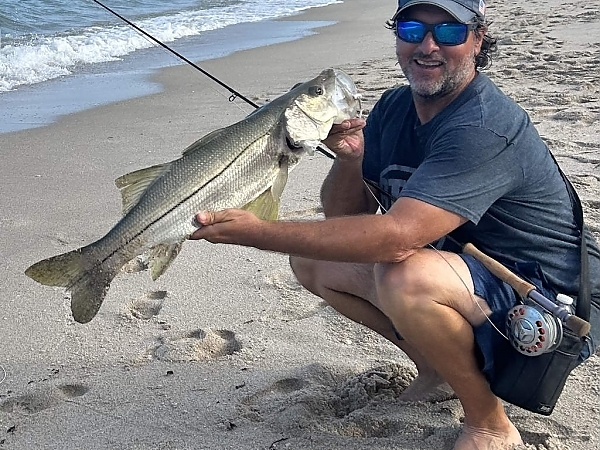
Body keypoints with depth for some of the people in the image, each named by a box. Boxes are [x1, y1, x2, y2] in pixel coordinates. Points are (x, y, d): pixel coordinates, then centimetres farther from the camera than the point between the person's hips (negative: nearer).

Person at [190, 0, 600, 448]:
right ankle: (440, 370, 13)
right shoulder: (393, 107, 0)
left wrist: (257, 232, -37)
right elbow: (343, 217, 1)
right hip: (460, 266, 8)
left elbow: (397, 236, -38)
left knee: (407, 276, -36)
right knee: (313, 260, 3)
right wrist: (349, 158, -20)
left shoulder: (486, 128, -27)